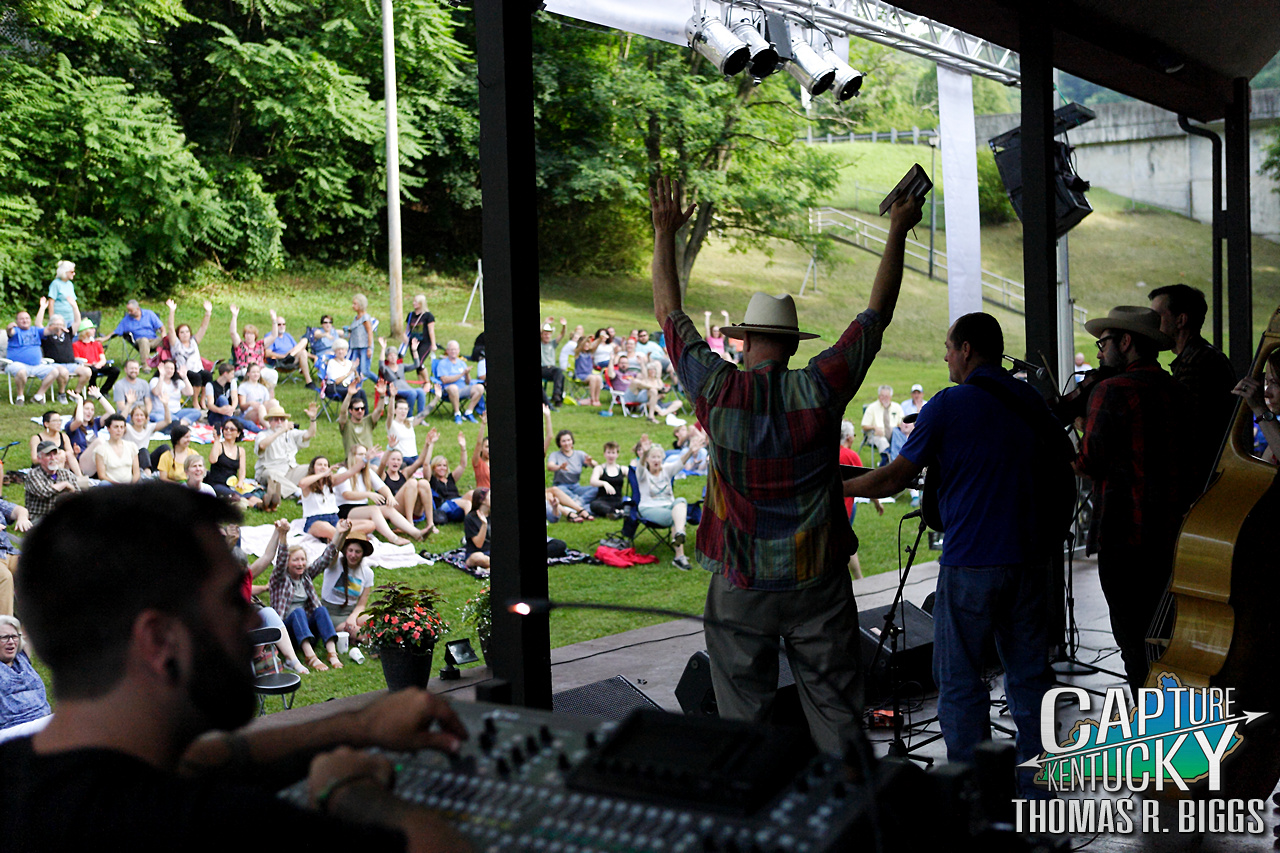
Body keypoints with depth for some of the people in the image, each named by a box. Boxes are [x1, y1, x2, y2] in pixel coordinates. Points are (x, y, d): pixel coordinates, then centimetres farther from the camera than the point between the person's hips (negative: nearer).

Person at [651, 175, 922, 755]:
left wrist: (665, 234, 14)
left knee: (744, 717, 9)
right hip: (817, 579, 1)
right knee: (836, 711, 9)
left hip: (740, 586, 0)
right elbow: (877, 314, 3)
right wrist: (898, 232, 12)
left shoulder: (719, 391, -8)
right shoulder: (821, 389, -8)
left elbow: (669, 314, 5)